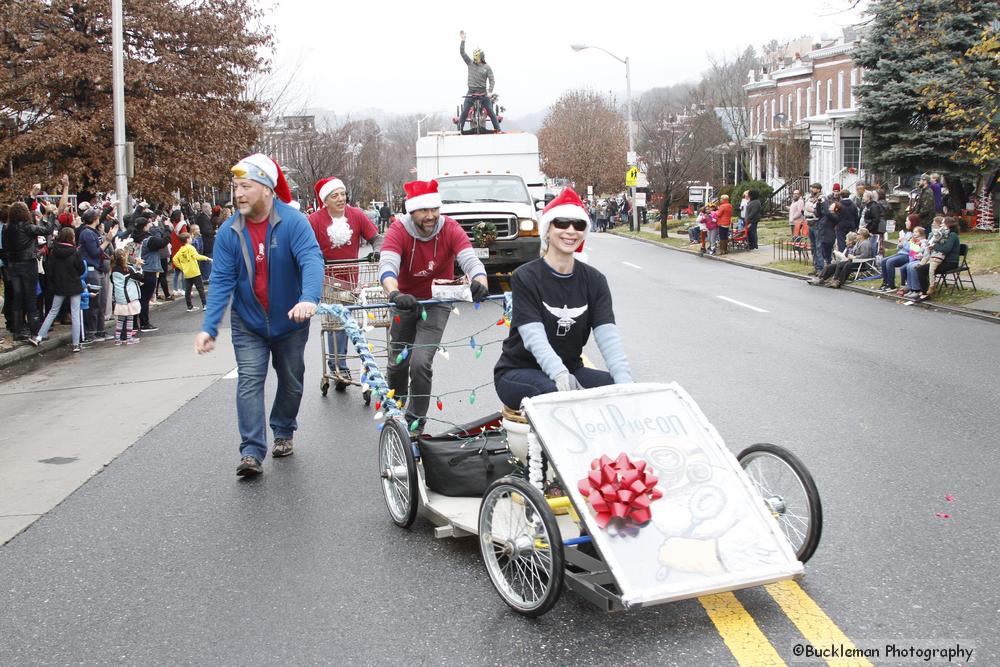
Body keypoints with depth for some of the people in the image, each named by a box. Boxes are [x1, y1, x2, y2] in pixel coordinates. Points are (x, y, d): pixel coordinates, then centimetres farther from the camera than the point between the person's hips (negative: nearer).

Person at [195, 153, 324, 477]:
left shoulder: (293, 222, -20)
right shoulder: (229, 232, -11)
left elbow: (311, 261, -32)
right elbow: (221, 281, -12)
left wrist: (309, 298, -52)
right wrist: (209, 327, -23)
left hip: (290, 321, -1)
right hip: (248, 323, 1)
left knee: (291, 381, 14)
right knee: (250, 381, -9)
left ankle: (283, 432, 38)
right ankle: (252, 452, -8)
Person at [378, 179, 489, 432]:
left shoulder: (451, 230, -20)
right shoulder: (398, 232, -22)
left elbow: (470, 260, -33)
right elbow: (387, 265, -38)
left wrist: (479, 283, -56)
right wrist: (395, 293, -60)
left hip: (437, 303, -1)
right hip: (406, 302, 1)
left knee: (421, 362, -17)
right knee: (397, 362, 14)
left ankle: (416, 422, 1)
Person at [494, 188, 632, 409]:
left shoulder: (594, 280, 1)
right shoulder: (525, 277, -11)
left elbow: (608, 335, -13)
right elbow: (534, 337, -24)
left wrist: (626, 382, -31)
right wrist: (560, 375, -44)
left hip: (570, 369, 5)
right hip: (518, 372, -4)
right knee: (557, 392, -36)